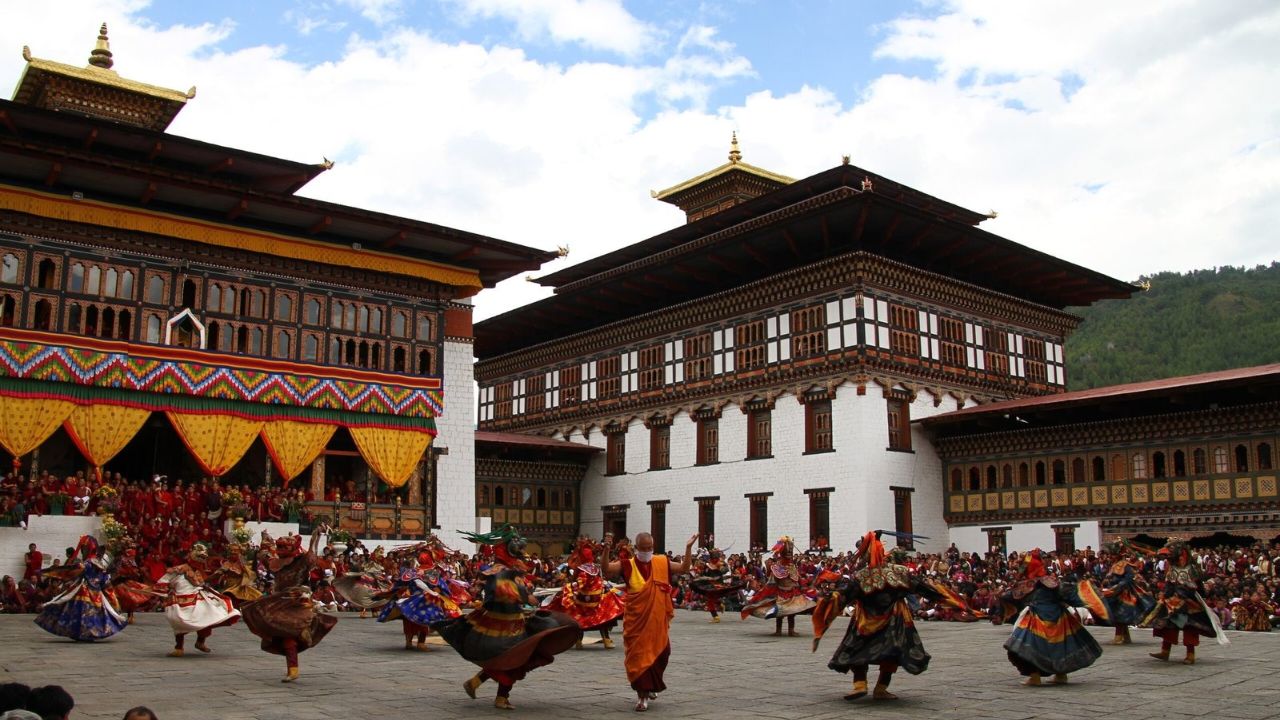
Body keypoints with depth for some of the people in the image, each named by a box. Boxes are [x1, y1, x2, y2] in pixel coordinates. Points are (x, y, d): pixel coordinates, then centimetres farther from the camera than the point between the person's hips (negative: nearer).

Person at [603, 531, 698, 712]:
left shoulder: (662, 563, 4)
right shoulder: (627, 565, -6)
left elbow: (684, 568, 10)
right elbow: (607, 570, -18)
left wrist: (688, 548, -1)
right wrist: (606, 549, -32)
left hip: (658, 620, 3)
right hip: (636, 621, -3)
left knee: (659, 654, 14)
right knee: (638, 656, 0)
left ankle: (650, 687, 39)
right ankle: (642, 694, 10)